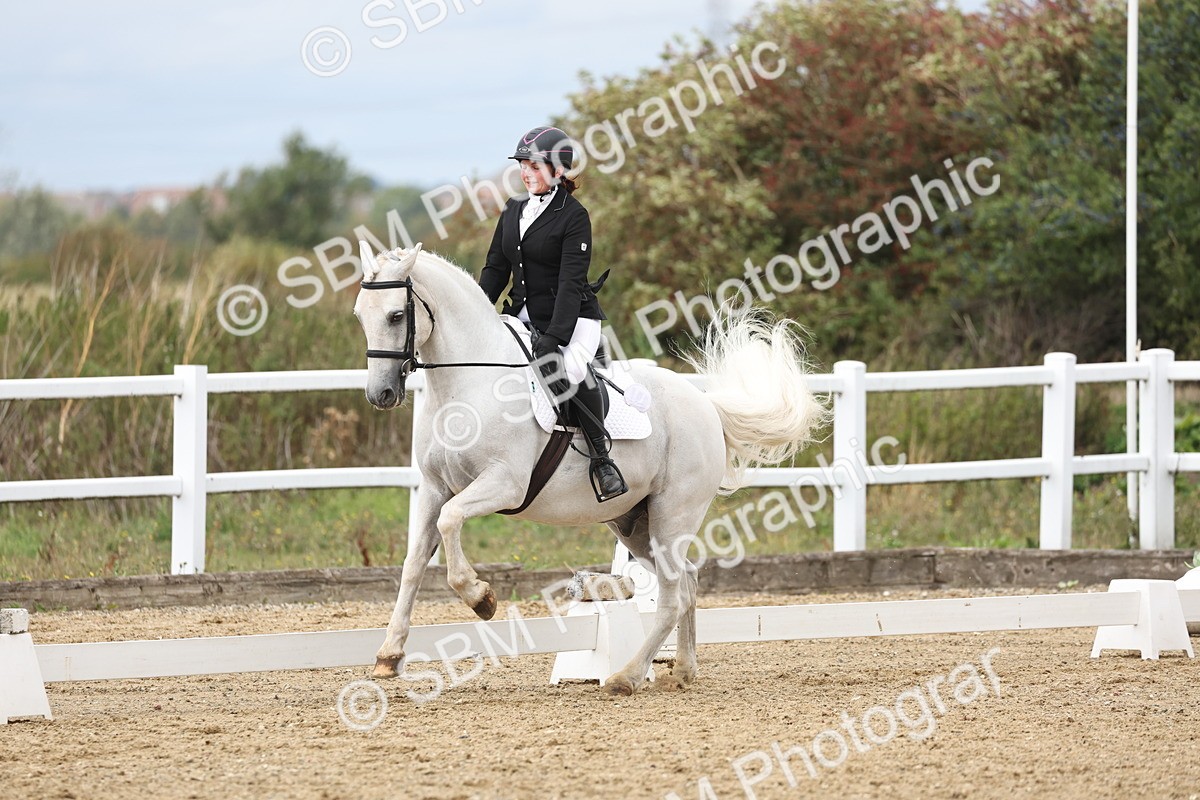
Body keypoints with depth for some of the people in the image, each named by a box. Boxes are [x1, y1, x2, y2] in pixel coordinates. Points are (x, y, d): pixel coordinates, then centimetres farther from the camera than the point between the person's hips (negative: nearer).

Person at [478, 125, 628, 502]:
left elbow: (571, 282, -17)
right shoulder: (513, 211, 10)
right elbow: (495, 269, 14)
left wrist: (555, 337, -26)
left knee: (569, 367, -35)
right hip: (524, 316, 8)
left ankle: (601, 459, -22)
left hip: (573, 318, -8)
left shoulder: (573, 216, -11)